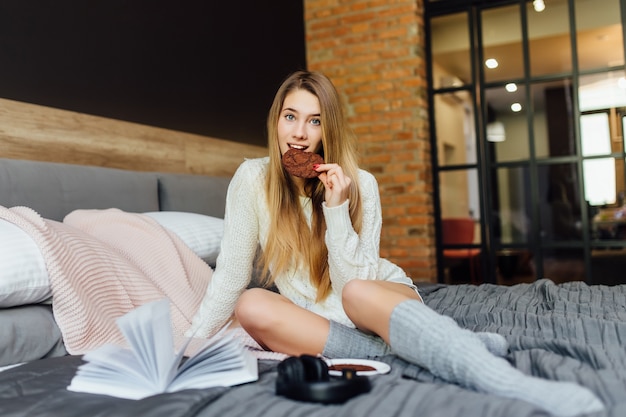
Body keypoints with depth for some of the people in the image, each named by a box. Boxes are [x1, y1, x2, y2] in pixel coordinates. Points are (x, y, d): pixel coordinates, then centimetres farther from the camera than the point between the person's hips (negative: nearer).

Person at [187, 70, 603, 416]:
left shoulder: (359, 184, -10)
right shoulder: (252, 179, -7)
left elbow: (357, 283, -15)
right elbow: (231, 273, -5)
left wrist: (337, 208, -26)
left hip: (382, 296, -2)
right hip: (318, 318, 3)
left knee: (358, 294, -37)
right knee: (250, 305, -28)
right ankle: (405, 348, -31)